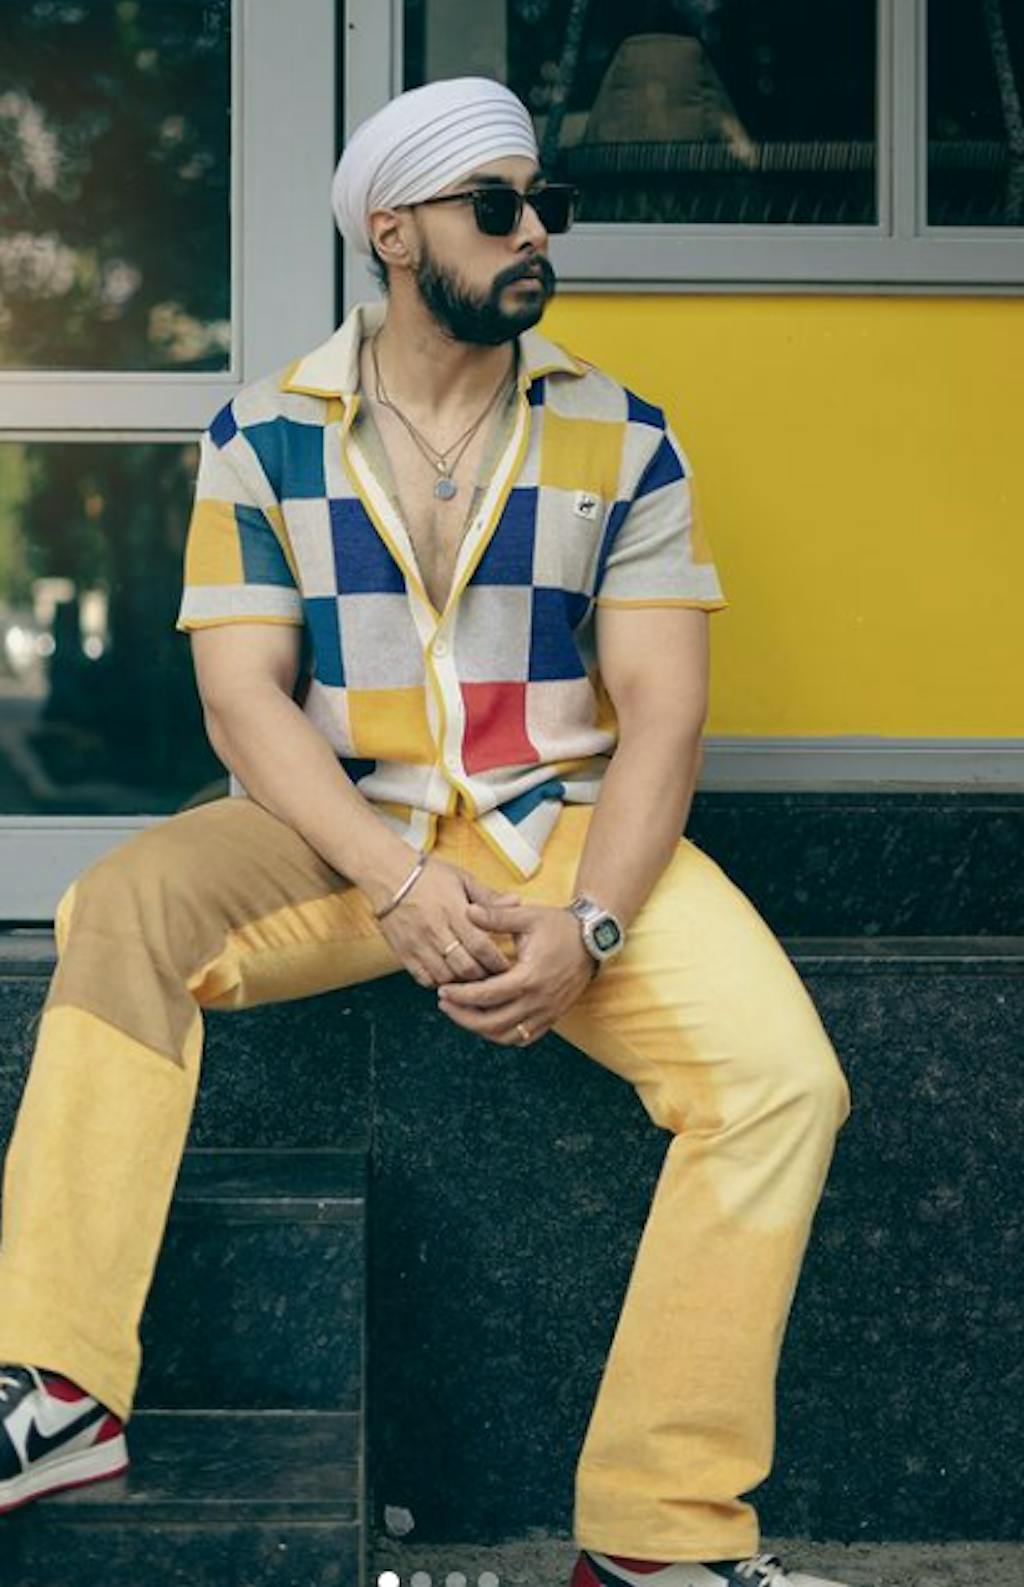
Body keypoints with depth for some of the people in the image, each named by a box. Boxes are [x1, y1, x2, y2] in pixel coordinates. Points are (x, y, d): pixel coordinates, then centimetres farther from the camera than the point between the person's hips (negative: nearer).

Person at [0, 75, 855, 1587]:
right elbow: (244, 696, -6)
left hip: (569, 826, 0)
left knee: (783, 1077, -24)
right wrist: (400, 887, -22)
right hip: (346, 829, 0)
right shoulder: (263, 437, 1)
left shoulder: (620, 437, 1)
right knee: (124, 908, -28)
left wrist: (591, 926, -21)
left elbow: (661, 706, -5)